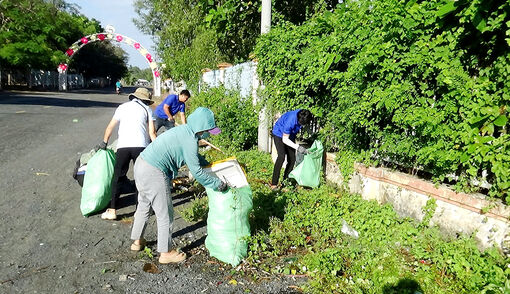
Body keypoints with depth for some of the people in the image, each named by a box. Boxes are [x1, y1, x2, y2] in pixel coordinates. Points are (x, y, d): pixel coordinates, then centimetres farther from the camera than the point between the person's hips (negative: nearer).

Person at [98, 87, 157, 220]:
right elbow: (152, 132, 4)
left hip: (123, 146, 1)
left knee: (118, 178, 9)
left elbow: (110, 127, 16)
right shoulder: (147, 109, 13)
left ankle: (112, 211, 9)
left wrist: (104, 142, 28)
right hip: (141, 146, -1)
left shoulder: (122, 107, 19)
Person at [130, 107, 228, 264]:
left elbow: (194, 155, 27)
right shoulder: (190, 140, -19)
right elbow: (196, 172, -17)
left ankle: (137, 241, 45)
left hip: (141, 165, 10)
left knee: (143, 206, 26)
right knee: (165, 215, 5)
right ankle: (165, 253, 20)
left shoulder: (184, 130, 9)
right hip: (154, 174, -10)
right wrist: (218, 184, -7)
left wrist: (207, 164, 24)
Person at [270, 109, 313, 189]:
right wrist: (297, 147, -34)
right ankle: (274, 184, -22)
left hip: (290, 135, 7)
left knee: (292, 159, -2)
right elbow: (285, 140, -27)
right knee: (281, 156, -24)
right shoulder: (290, 121, -38)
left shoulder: (303, 115, -20)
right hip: (279, 134, -7)